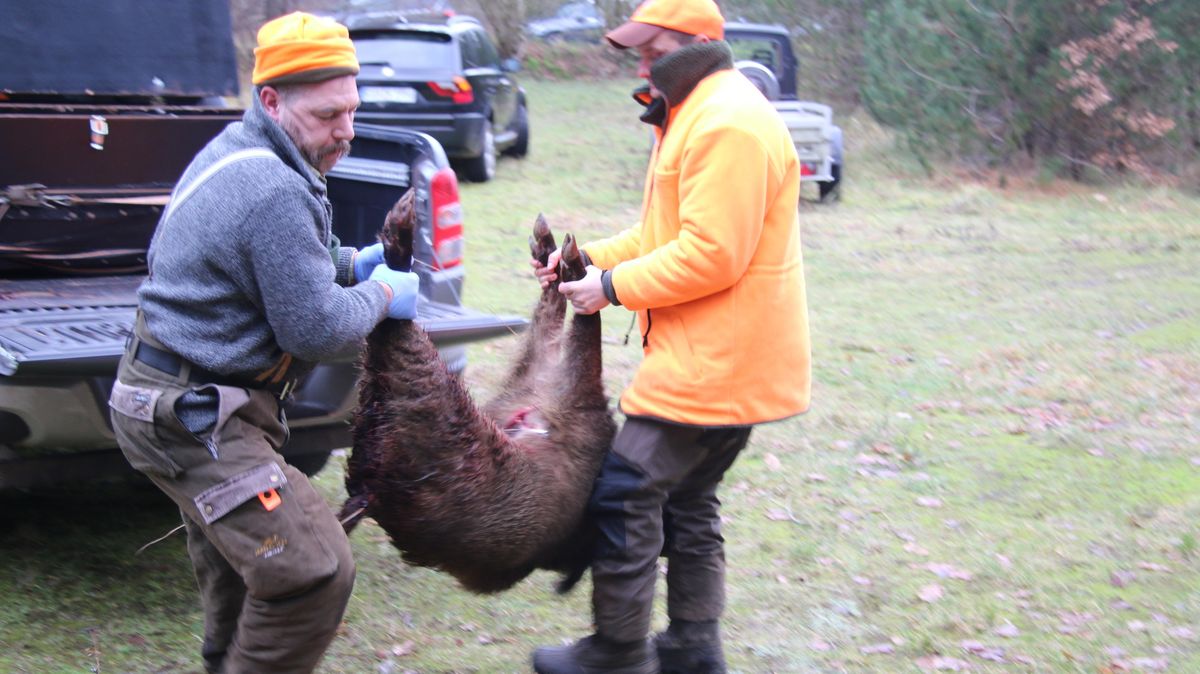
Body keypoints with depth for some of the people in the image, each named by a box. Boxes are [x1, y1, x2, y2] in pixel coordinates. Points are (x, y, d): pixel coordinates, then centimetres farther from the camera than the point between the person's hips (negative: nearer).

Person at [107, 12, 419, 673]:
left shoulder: (237, 151, 9)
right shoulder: (277, 192, -25)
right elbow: (316, 330, -22)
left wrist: (347, 263, 9)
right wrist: (380, 295, -4)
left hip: (190, 400, 11)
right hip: (191, 418, -11)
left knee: (236, 555, 28)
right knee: (310, 569, -17)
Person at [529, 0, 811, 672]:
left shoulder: (728, 125, -20)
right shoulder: (698, 116, 16)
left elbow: (710, 255, -25)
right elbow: (667, 234, 20)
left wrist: (613, 286, -15)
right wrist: (588, 257, 8)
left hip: (712, 365, -11)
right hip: (733, 364, 11)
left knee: (624, 496, -4)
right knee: (687, 502, 18)